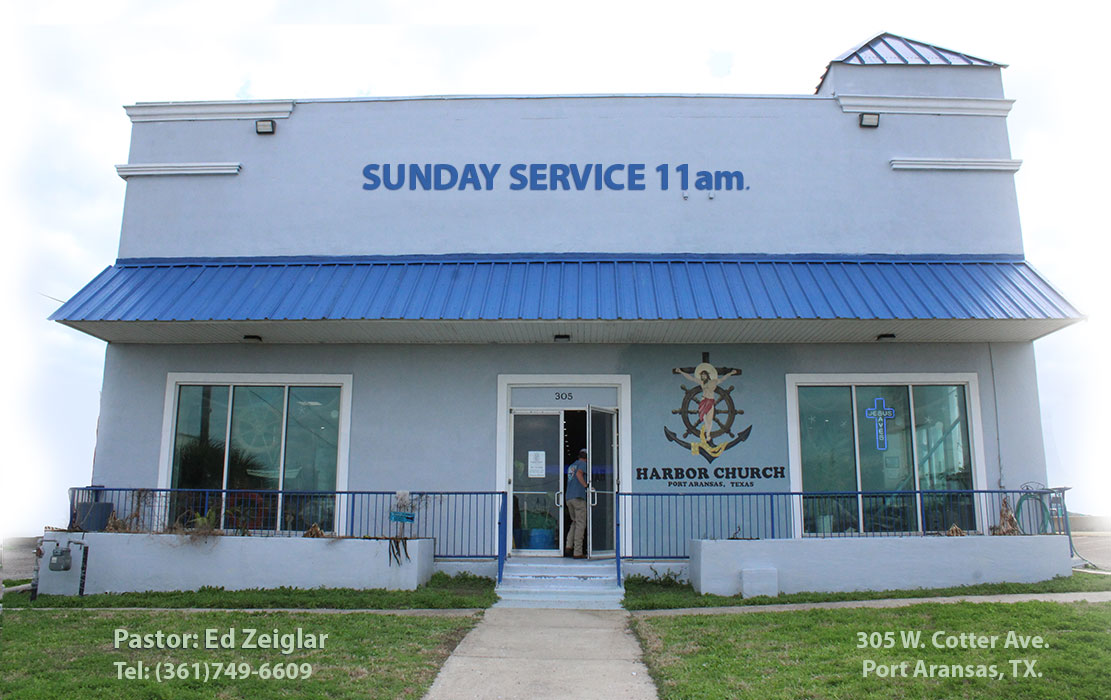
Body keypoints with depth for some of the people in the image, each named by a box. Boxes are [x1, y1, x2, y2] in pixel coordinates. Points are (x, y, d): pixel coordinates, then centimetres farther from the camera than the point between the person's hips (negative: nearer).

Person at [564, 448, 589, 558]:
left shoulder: (571, 466, 25)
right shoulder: (583, 464, 1)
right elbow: (579, 474, -20)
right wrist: (586, 486, -21)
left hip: (569, 497, 8)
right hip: (579, 497, -8)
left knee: (574, 522, 20)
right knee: (580, 524, -5)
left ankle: (569, 546, 7)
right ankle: (578, 552, -8)